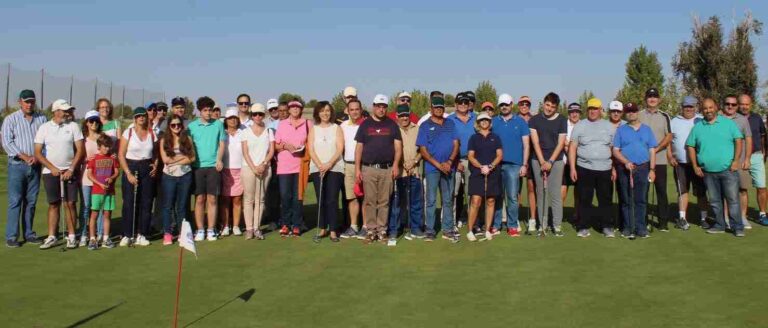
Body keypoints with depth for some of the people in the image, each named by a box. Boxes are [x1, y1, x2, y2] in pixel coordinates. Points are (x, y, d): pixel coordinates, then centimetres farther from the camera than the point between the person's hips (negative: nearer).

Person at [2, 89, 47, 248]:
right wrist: (24, 156, -14)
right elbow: (7, 142, -6)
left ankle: (29, 233, 15)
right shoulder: (11, 119, 2)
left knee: (31, 201, 7)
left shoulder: (42, 119, 8)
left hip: (35, 166, 3)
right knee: (15, 201, -4)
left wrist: (38, 157, -9)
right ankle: (11, 236, 0)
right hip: (17, 165, -3)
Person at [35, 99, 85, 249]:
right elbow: (38, 153, 0)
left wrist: (71, 169, -8)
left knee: (70, 203, -3)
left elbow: (80, 150, -1)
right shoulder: (44, 127, 2)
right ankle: (51, 237, 10)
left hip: (69, 171, 0)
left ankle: (71, 236, 5)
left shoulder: (73, 126, 1)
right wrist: (53, 168, -8)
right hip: (50, 172, 1)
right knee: (53, 204, 5)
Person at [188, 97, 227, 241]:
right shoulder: (192, 126, 6)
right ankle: (200, 229, 10)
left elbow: (222, 143, 6)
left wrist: (219, 160, -7)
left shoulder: (218, 124, 6)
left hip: (213, 166, 0)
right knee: (199, 199, 2)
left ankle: (211, 230, 7)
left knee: (212, 199, 1)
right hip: (197, 166, 0)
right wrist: (190, 161, -4)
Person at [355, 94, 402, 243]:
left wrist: (396, 164, -8)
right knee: (369, 201, 0)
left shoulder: (392, 125, 10)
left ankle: (382, 231, 10)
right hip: (368, 168, 0)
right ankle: (371, 231, 7)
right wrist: (357, 168, 1)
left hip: (387, 169, 0)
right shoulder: (365, 124, 9)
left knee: (384, 201, 3)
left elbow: (398, 146, 6)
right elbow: (359, 147, 7)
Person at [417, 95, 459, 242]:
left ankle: (448, 230, 14)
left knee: (448, 200, 7)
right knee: (431, 200, -2)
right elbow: (423, 150, -3)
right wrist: (438, 165, -11)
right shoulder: (425, 126, 2)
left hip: (448, 167, 3)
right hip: (432, 168, -3)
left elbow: (456, 144, 7)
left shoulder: (450, 124, 13)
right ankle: (430, 231, 3)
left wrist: (449, 162, -8)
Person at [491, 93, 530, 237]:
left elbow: (526, 145, 5)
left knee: (513, 197, -3)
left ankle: (512, 226, 5)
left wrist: (524, 165, -2)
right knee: (497, 196, 7)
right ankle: (495, 225, 13)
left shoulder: (520, 122, 6)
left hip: (514, 164, -2)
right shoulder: (494, 122, 10)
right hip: (496, 164, 2)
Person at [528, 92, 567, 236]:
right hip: (538, 161, 1)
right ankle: (543, 225, 8)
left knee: (555, 194, -4)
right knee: (541, 193, 3)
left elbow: (561, 143, -3)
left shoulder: (562, 120, 1)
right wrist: (542, 162, -11)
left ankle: (557, 225, 3)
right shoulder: (534, 120, 3)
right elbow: (535, 142, -2)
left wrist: (550, 162, -11)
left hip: (556, 161, -1)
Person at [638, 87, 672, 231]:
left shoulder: (664, 116, 9)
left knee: (661, 190, 1)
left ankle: (663, 221, 6)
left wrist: (656, 149, -11)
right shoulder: (639, 115, 6)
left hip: (660, 160, 1)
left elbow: (668, 137, 2)